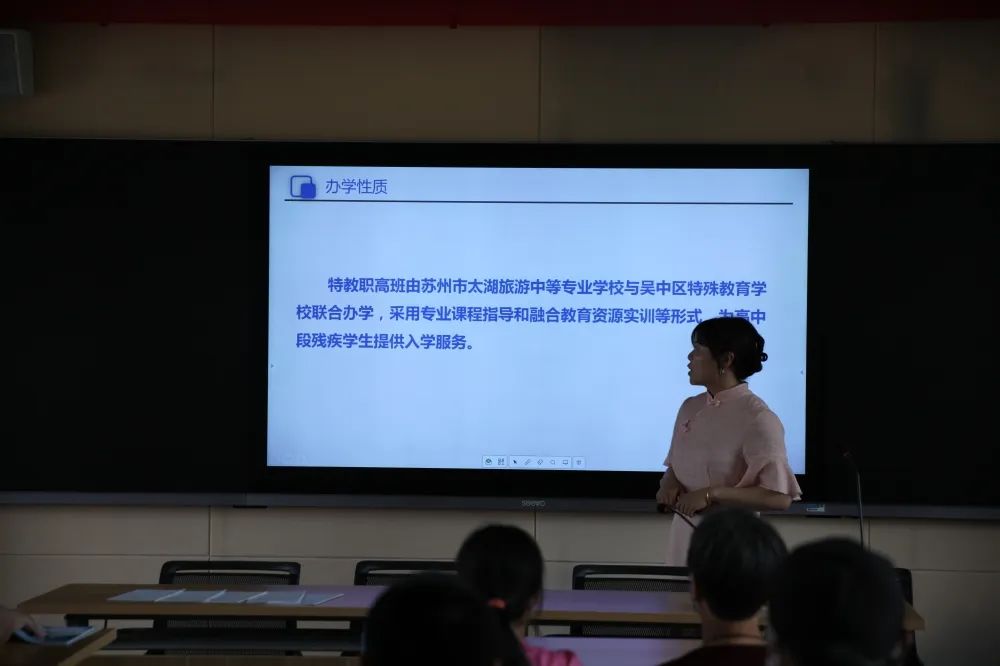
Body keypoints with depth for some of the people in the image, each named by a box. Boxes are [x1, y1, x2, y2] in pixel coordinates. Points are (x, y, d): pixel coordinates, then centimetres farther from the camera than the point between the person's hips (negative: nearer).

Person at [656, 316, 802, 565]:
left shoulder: (757, 419, -15)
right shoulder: (690, 408, 6)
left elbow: (779, 497, -19)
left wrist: (711, 494, -22)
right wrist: (669, 484, -4)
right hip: (684, 535, 6)